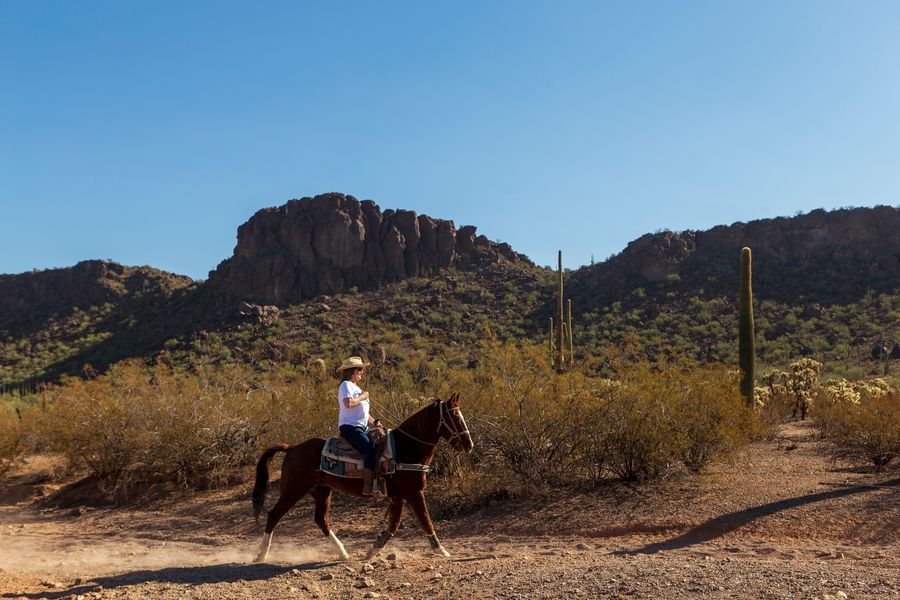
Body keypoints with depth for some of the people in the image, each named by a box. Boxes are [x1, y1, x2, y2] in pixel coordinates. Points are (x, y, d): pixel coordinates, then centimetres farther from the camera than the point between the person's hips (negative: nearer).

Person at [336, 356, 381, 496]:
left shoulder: (356, 387, 24)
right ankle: (368, 487, -32)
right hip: (350, 427, -10)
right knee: (371, 449, -28)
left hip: (362, 427, 10)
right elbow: (349, 403, -26)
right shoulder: (346, 385, -6)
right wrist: (362, 397, -10)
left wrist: (374, 423, 11)